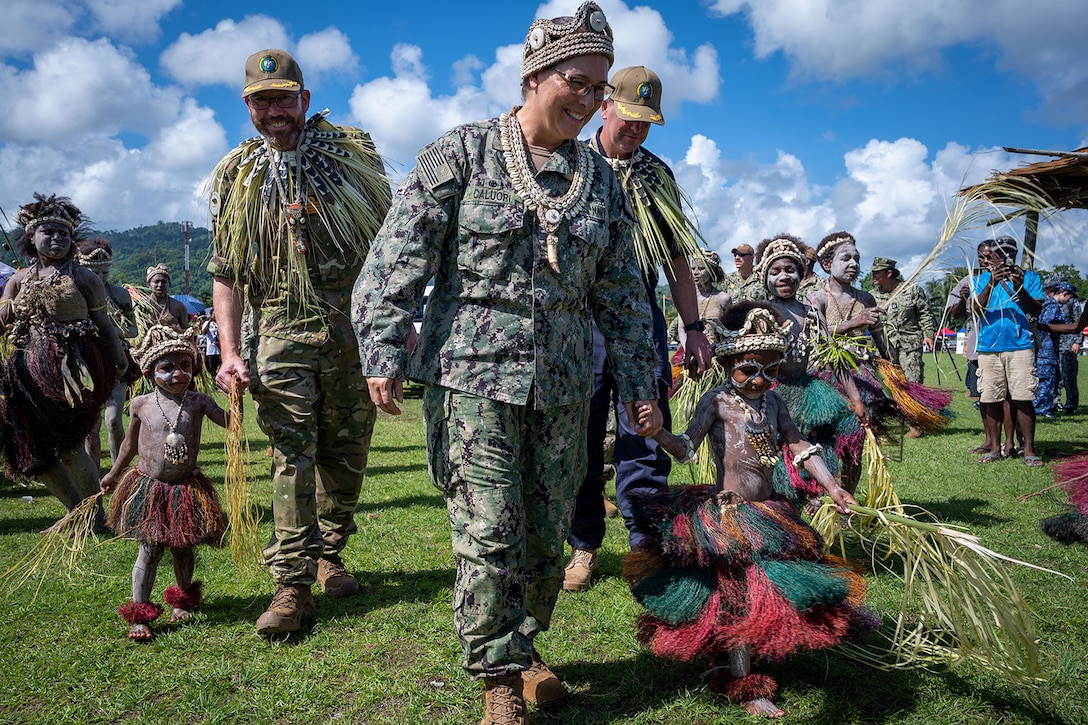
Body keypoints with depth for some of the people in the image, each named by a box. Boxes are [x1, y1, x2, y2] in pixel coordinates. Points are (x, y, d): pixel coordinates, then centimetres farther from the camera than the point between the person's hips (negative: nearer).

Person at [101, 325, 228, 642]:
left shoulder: (199, 402, -4)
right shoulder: (140, 405, -1)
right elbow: (131, 443, 14)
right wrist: (113, 473, 25)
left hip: (187, 489, 1)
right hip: (148, 488, 0)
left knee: (183, 548, 12)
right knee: (150, 549, 0)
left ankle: (182, 601, 35)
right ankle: (139, 616, 9)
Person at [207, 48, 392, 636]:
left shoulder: (353, 155, 6)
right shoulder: (236, 178, 7)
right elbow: (226, 274, 8)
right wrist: (230, 351, -3)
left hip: (357, 333, 1)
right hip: (283, 334, -1)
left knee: (346, 454, 8)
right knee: (292, 456, -6)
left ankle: (329, 556, 26)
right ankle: (293, 584, 0)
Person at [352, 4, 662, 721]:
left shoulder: (602, 180, 12)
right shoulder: (462, 154, -1)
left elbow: (623, 293, 16)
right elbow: (398, 259, -4)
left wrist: (639, 383, 14)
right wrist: (384, 352, -12)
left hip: (566, 386, 4)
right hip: (475, 375, -4)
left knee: (548, 533, 11)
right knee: (489, 534, -2)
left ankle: (524, 646, 34)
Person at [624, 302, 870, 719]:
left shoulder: (771, 400, 6)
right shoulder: (717, 401, -13)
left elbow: (799, 445, 11)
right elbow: (686, 448, -20)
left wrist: (832, 487, 7)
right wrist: (658, 432, -40)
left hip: (769, 513, 8)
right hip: (730, 516, -8)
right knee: (742, 594, -6)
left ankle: (727, 666, 34)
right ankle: (742, 686, 10)